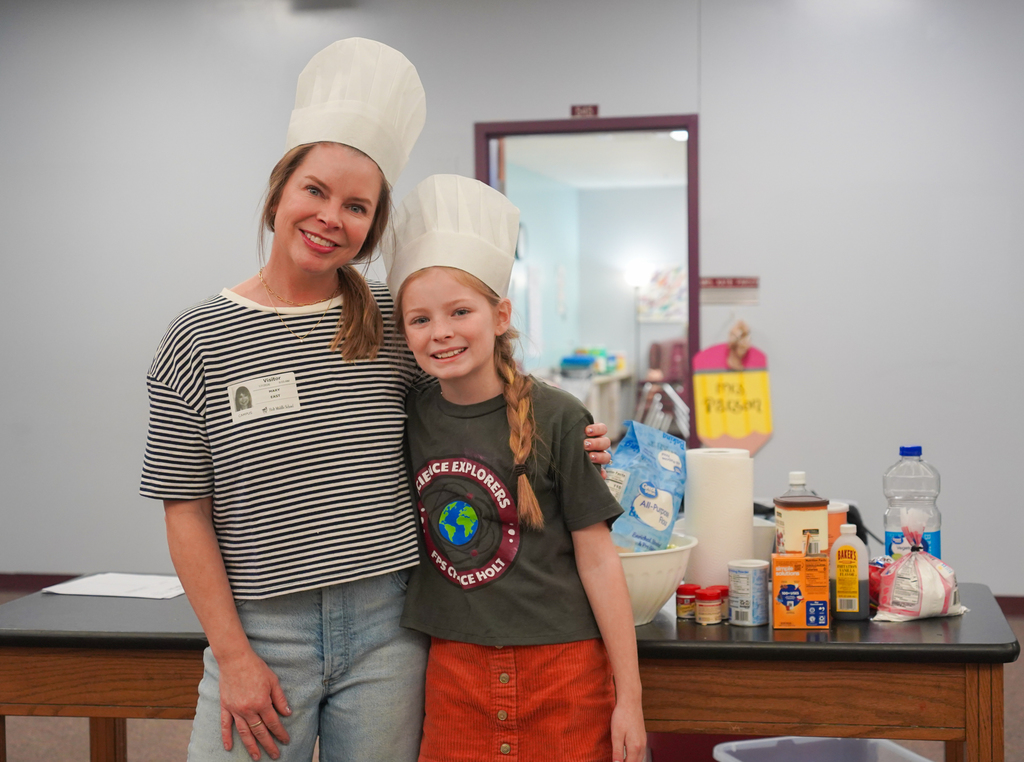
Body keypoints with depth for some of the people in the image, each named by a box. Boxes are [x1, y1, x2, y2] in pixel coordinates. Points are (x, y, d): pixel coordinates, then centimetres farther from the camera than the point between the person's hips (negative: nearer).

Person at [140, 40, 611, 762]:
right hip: (262, 632, -1)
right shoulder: (199, 337, -2)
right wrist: (233, 656, -6)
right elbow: (187, 511, -2)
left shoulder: (395, 324, 2)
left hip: (386, 629, 2)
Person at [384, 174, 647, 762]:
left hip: (562, 669, -3)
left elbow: (597, 560, -6)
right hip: (454, 669, 3)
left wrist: (629, 696, -6)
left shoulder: (556, 418, -8)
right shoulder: (410, 418, 2)